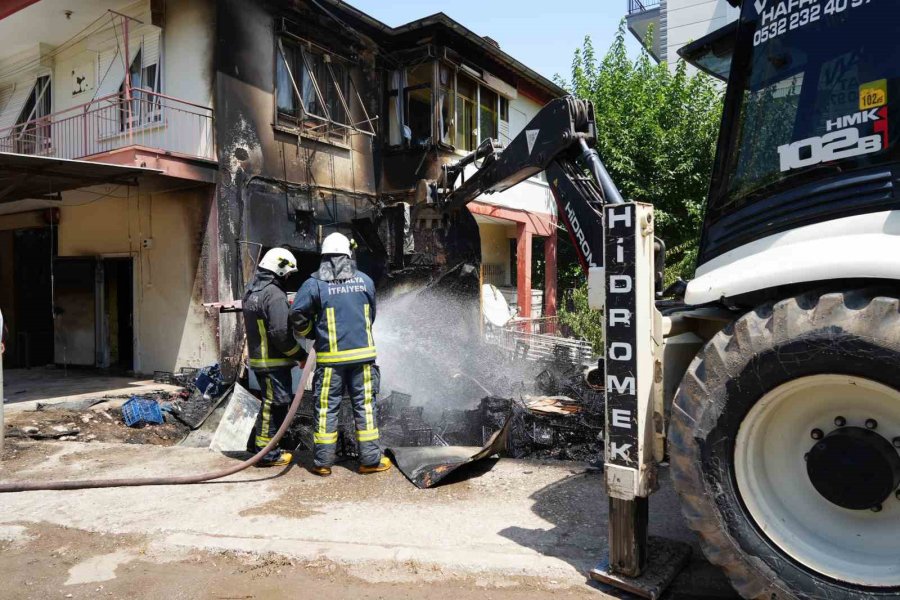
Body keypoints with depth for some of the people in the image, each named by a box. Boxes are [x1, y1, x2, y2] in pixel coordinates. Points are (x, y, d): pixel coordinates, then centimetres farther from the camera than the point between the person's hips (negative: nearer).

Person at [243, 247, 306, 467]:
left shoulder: (250, 292, 12)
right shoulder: (275, 295, -19)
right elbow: (281, 333, -24)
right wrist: (301, 355, -14)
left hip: (257, 358, 10)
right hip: (274, 361, -10)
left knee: (269, 403, 20)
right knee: (275, 405, 0)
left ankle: (261, 445, 29)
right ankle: (267, 454, 7)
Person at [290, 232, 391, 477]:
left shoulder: (314, 284, -5)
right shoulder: (365, 281, 5)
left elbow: (298, 316, -5)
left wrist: (313, 334, 14)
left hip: (330, 357, -2)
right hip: (362, 354, 2)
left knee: (326, 408, 7)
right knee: (365, 405, 8)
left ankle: (323, 462, 13)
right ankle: (370, 459, 13)